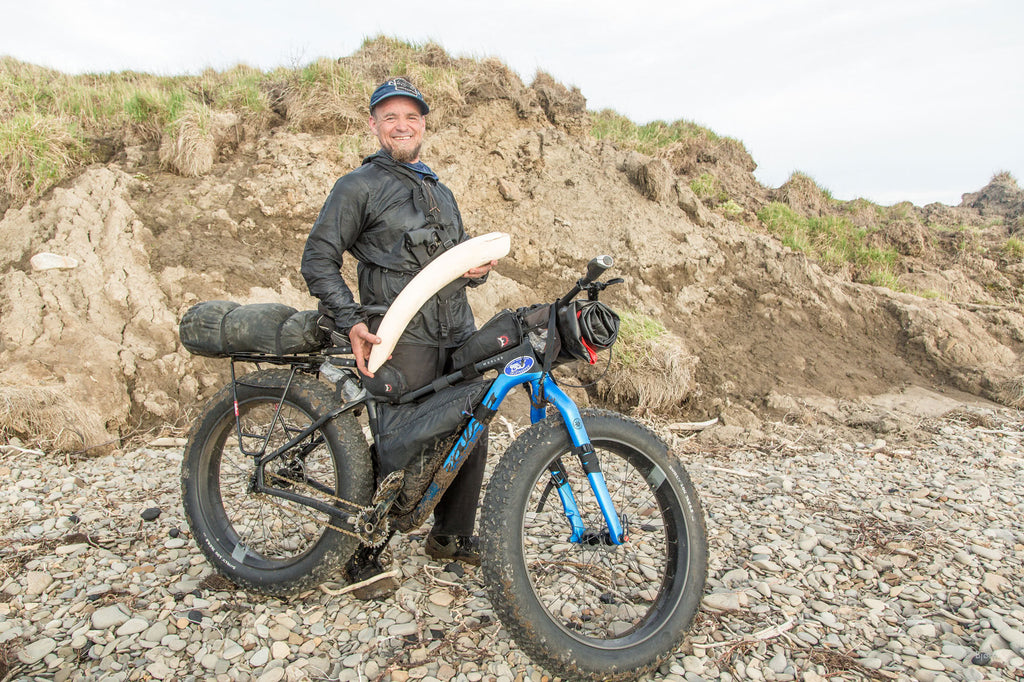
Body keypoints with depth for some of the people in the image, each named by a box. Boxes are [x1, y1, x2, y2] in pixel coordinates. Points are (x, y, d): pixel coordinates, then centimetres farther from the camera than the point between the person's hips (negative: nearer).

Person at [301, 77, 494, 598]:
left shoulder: (441, 192, 26)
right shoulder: (357, 187, 4)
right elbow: (318, 260, 0)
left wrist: (480, 266, 6)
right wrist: (352, 322, -13)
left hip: (458, 335, 7)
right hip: (400, 336, -6)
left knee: (471, 437, 8)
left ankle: (452, 536, 28)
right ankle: (362, 554, 12)